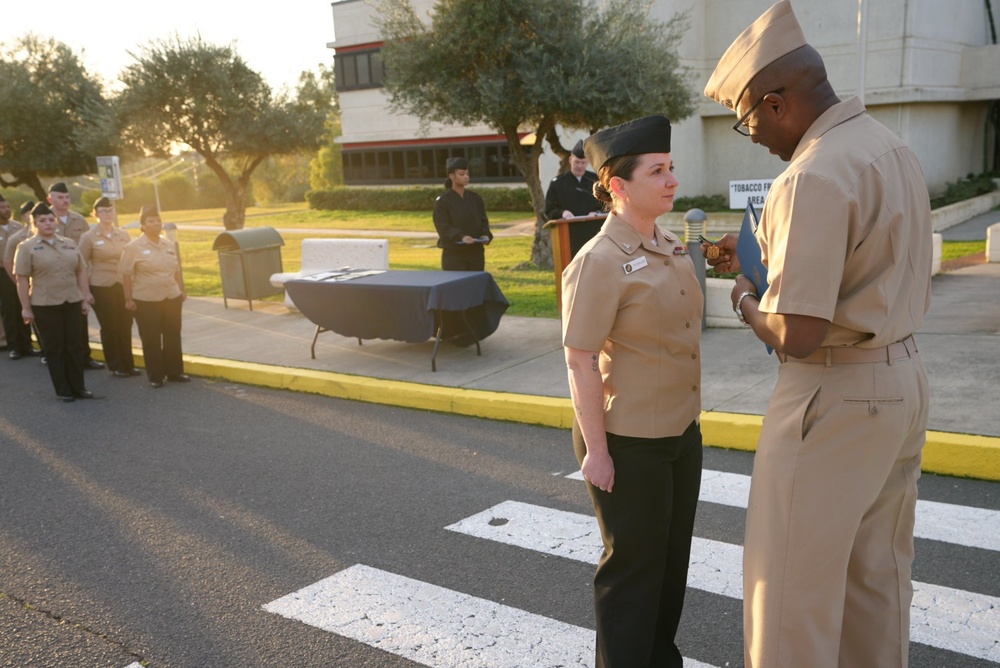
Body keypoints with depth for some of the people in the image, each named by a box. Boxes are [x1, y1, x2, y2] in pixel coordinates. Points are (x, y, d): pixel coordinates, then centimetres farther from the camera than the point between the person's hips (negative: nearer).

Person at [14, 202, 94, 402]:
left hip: (72, 302, 4)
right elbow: (22, 279, -6)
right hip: (45, 305, -4)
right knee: (54, 347, 4)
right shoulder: (27, 247, -4)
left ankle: (78, 386, 17)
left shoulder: (69, 244, 9)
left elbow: (81, 271, 11)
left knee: (74, 345, 8)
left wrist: (86, 297, 5)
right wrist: (26, 307, -10)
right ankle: (63, 390, 12)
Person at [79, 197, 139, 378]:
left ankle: (128, 364, 17)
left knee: (125, 326, 5)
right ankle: (116, 367, 15)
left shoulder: (123, 234, 6)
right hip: (101, 288, -3)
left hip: (124, 286, 3)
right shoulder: (88, 237, -4)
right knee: (109, 327, 4)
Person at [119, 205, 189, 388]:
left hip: (172, 298, 5)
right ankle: (155, 377, 12)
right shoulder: (134, 247, -8)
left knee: (173, 337, 11)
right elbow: (126, 274, -8)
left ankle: (175, 372, 23)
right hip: (146, 300, -5)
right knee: (151, 340, 3)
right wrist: (128, 299, -10)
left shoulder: (170, 245, 9)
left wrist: (182, 291, 16)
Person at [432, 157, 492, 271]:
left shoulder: (475, 199, 9)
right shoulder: (442, 201, -6)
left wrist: (486, 235, -12)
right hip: (454, 254, -5)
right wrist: (461, 237, -28)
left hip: (476, 253, 5)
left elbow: (483, 221, 10)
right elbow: (443, 228, -12)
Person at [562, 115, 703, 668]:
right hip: (628, 443, -8)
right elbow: (580, 362, -20)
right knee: (633, 565, 7)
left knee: (672, 559, 20)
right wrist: (596, 451, -19)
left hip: (681, 434, 8)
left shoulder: (671, 247, 7)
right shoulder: (598, 262, -19)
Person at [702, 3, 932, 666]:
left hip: (836, 397, -10)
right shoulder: (894, 149, 8)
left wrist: (747, 302, -6)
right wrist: (763, 257, 18)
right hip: (904, 380, 10)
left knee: (792, 583, 5)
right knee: (877, 569, 21)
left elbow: (796, 336, -26)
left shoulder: (814, 177, -23)